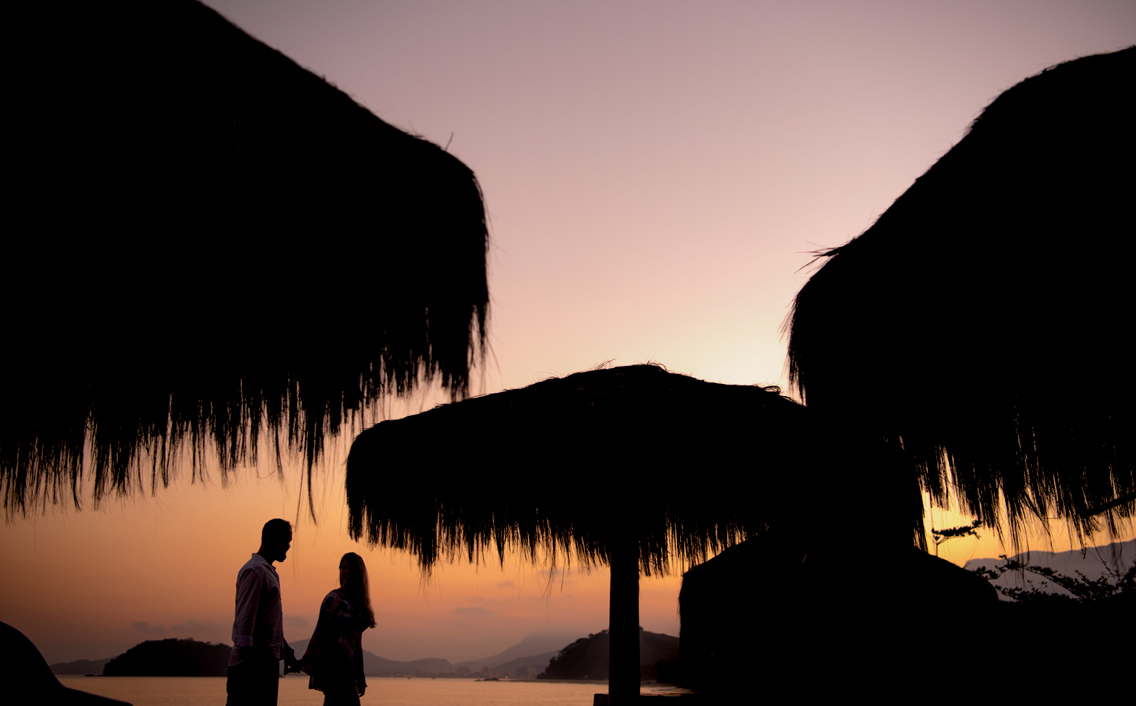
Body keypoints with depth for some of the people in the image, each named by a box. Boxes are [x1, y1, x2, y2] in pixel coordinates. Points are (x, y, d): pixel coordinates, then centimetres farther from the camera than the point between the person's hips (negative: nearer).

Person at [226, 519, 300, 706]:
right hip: (256, 661, -10)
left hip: (267, 661, 10)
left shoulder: (269, 572, 20)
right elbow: (244, 620, -20)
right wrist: (246, 660, -25)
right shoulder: (255, 571, -12)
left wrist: (286, 650, 33)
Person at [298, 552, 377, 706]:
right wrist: (306, 661, -18)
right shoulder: (334, 598, -7)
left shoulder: (358, 601, 16)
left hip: (350, 663, 8)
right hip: (335, 662, -8)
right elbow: (320, 631, -13)